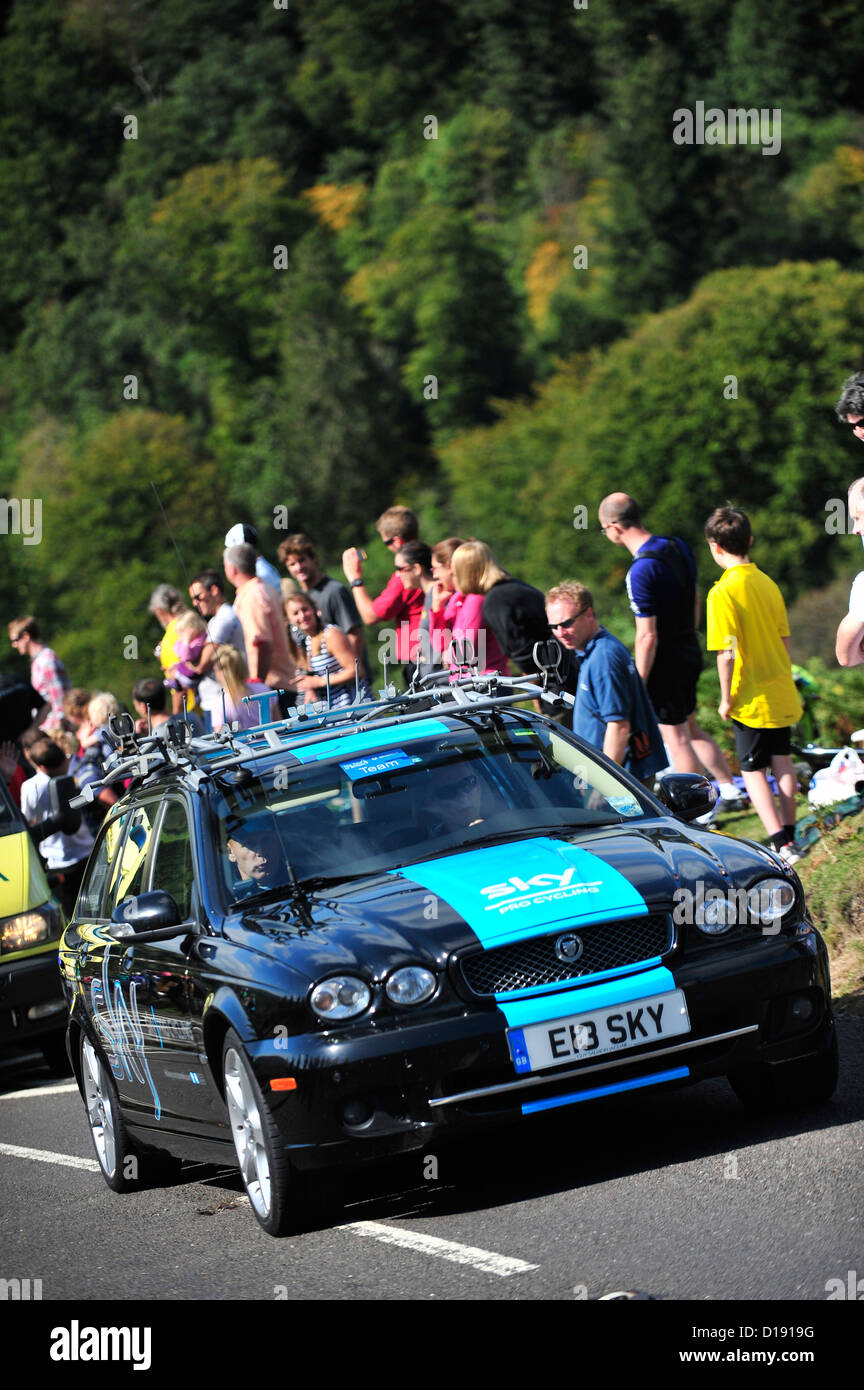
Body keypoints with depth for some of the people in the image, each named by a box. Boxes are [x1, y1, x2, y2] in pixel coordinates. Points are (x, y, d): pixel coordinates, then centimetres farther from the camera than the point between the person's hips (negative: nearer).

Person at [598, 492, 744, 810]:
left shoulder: (641, 572, -26)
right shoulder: (678, 546, 1)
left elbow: (647, 636, -24)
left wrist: (638, 686, -16)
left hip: (666, 663, -8)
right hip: (690, 653, 8)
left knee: (676, 739, 4)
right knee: (691, 729, 23)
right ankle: (730, 792, 27)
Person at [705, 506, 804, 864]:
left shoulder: (723, 592, -19)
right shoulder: (768, 584, 3)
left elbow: (727, 652, -22)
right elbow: (784, 639, 10)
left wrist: (726, 698, -12)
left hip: (751, 699, -6)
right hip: (781, 692, 6)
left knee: (753, 770, 2)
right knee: (782, 761, 17)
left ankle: (781, 845, -7)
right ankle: (788, 836, 23)